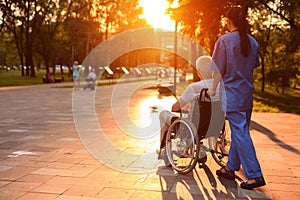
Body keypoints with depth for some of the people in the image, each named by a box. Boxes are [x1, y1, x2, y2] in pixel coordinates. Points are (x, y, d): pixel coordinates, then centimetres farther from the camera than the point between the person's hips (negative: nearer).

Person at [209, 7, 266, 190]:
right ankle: (231, 168, 25)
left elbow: (219, 70, -9)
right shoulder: (252, 42, 8)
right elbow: (254, 67, 15)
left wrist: (213, 89, 1)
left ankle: (255, 175, -5)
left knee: (240, 133, -5)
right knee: (239, 131, 13)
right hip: (248, 92, 7)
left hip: (232, 93, -6)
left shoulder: (224, 41, -10)